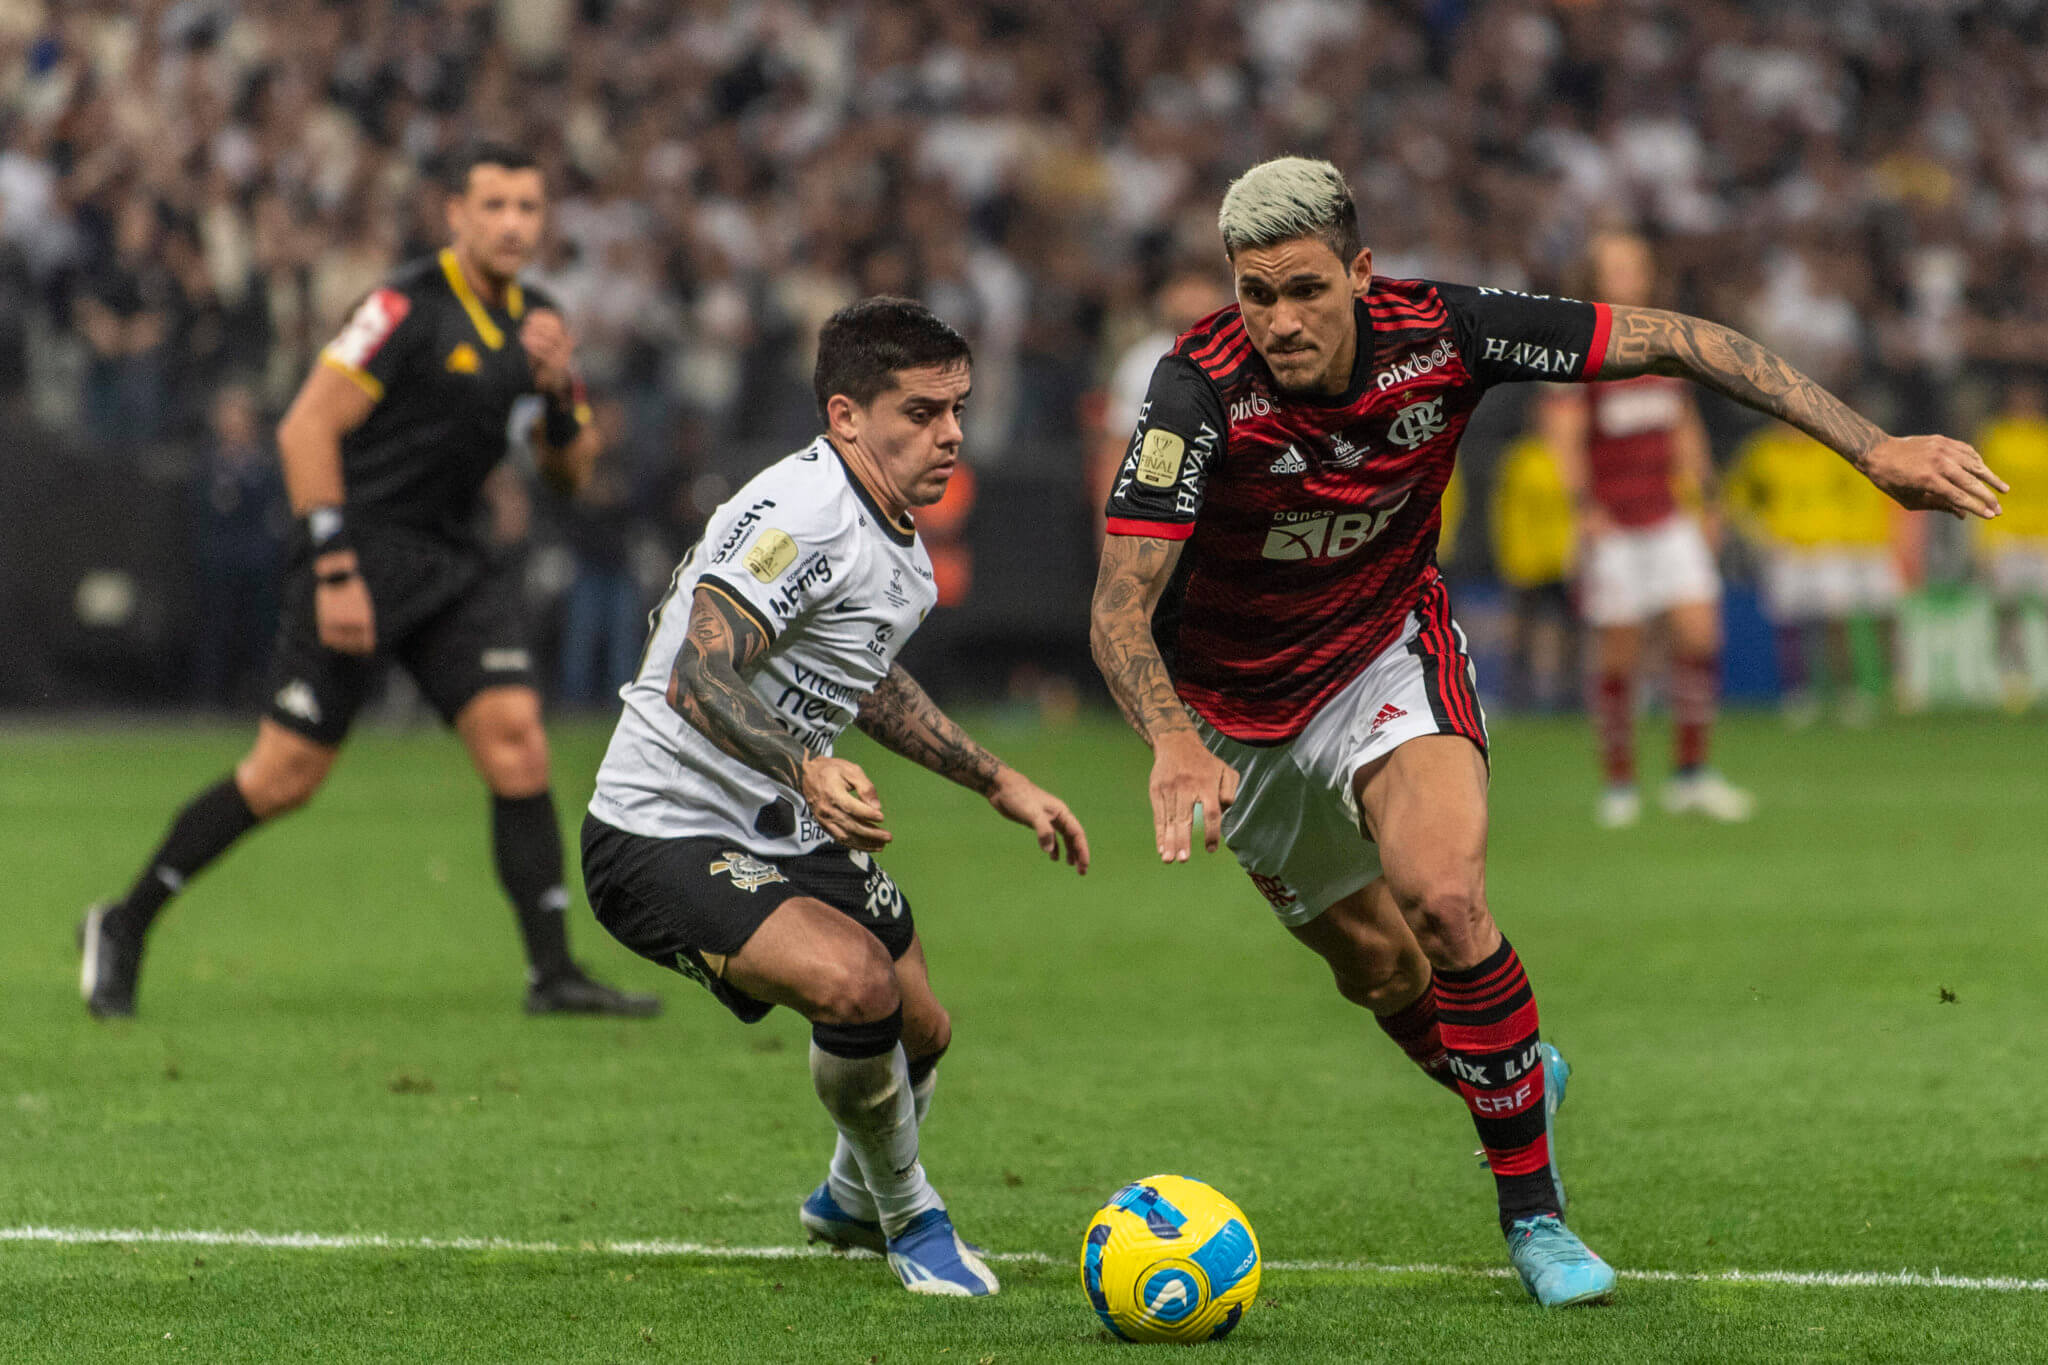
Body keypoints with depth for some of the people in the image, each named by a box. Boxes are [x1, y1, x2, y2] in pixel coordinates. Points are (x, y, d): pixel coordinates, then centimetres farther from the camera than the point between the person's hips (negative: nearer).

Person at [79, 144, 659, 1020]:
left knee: (516, 743, -10)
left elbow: (572, 470, 16)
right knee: (285, 776, -5)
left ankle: (553, 973, -10)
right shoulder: (408, 308, -13)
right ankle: (123, 928, 11)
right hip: (365, 552, -7)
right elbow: (305, 429, -16)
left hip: (455, 566, 7)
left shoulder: (531, 319, 10)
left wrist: (560, 392, -5)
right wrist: (335, 569, -20)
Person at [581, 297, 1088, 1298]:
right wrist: (808, 770, -48)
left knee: (921, 1031, 16)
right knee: (854, 984, -29)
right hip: (665, 833, -10)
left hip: (789, 831, 10)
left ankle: (850, 1203, 48)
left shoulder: (897, 542, 8)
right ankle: (907, 1215, -2)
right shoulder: (801, 514, -24)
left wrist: (1000, 785, 27)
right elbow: (697, 678, -33)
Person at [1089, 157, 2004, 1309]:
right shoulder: (1202, 393, -30)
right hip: (1236, 700, 0)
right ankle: (1521, 1077, 43)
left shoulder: (1441, 332, -24)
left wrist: (1874, 447, -20)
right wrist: (1173, 743, -52)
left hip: (1390, 653, 0)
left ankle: (1535, 1212, -10)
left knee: (1444, 897, -25)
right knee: (1377, 967, 8)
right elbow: (1119, 610, -32)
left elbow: (1678, 343, -16)